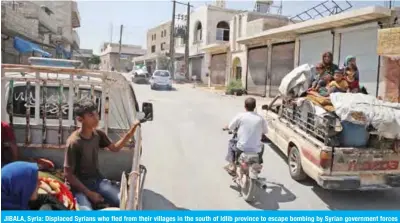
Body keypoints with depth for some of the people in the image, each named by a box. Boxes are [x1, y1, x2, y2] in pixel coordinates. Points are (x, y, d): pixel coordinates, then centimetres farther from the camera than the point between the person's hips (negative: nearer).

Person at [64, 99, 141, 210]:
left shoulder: (98, 134, -1)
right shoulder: (74, 142, -19)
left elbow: (115, 148, 14)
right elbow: (68, 174, -15)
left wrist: (131, 130, -1)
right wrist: (89, 193, -17)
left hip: (97, 179, 6)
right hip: (80, 184, -5)